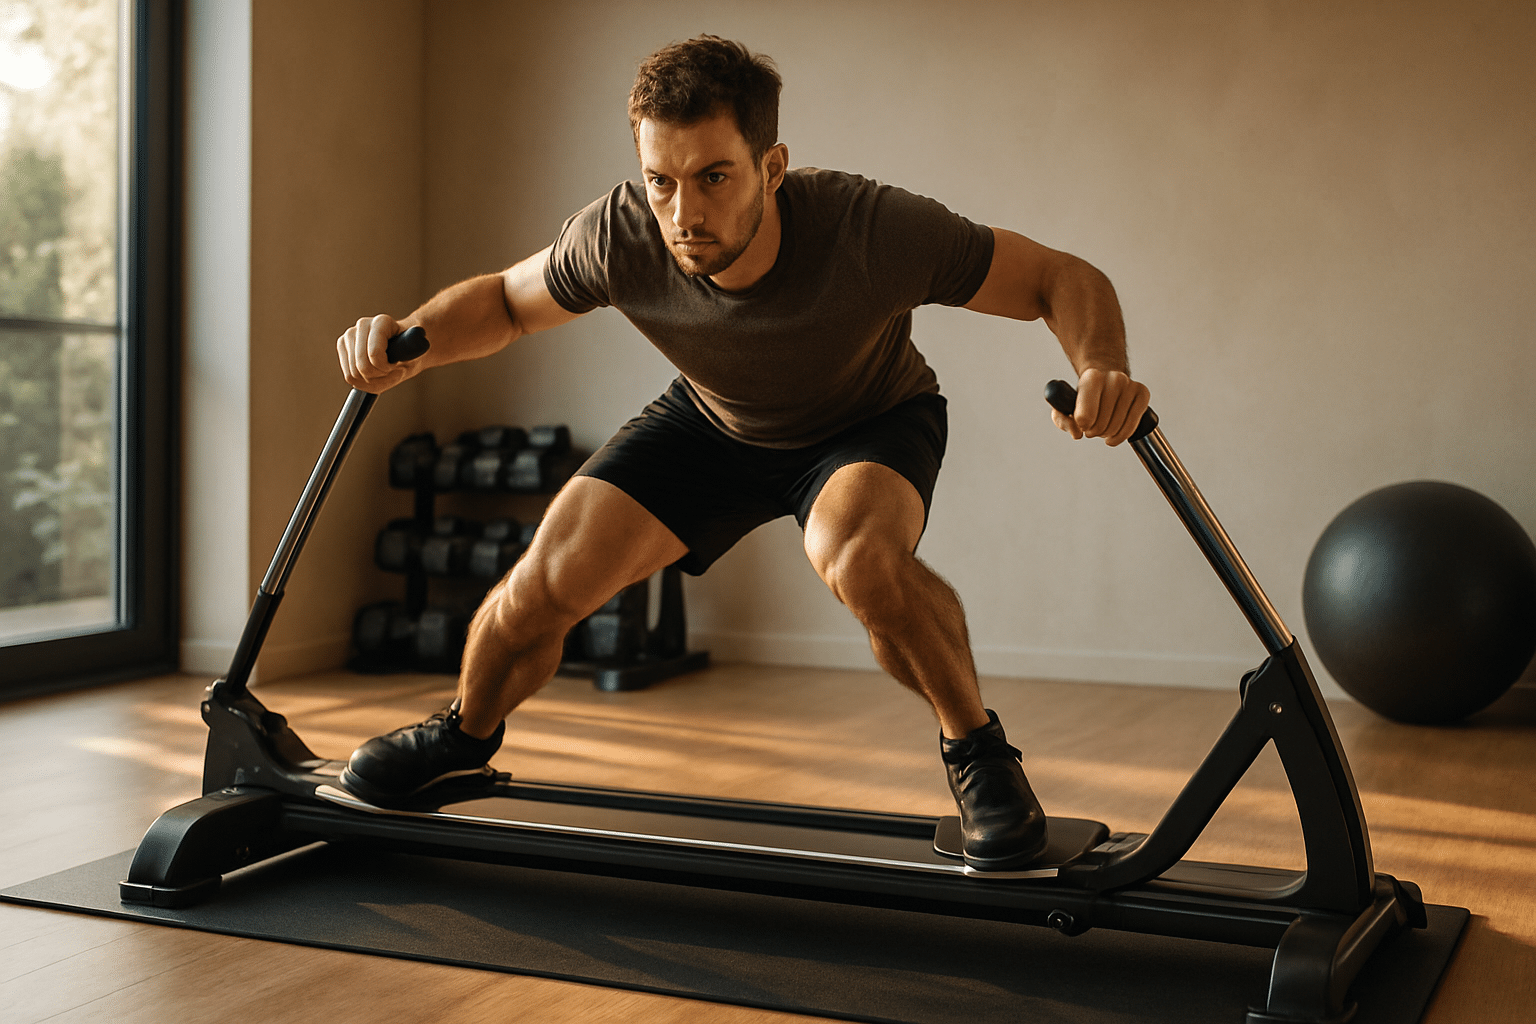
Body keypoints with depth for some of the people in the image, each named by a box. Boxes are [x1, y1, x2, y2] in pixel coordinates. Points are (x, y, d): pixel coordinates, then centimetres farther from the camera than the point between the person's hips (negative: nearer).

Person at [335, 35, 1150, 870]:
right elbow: (503, 302, -7)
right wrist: (409, 340, -28)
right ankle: (465, 737, 25)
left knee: (858, 559, -37)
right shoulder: (619, 236, -29)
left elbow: (1065, 279, -28)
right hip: (712, 426, 3)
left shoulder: (873, 230, -38)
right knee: (548, 582, -9)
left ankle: (976, 749, -9)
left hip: (868, 423, -3)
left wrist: (1100, 366, -49)